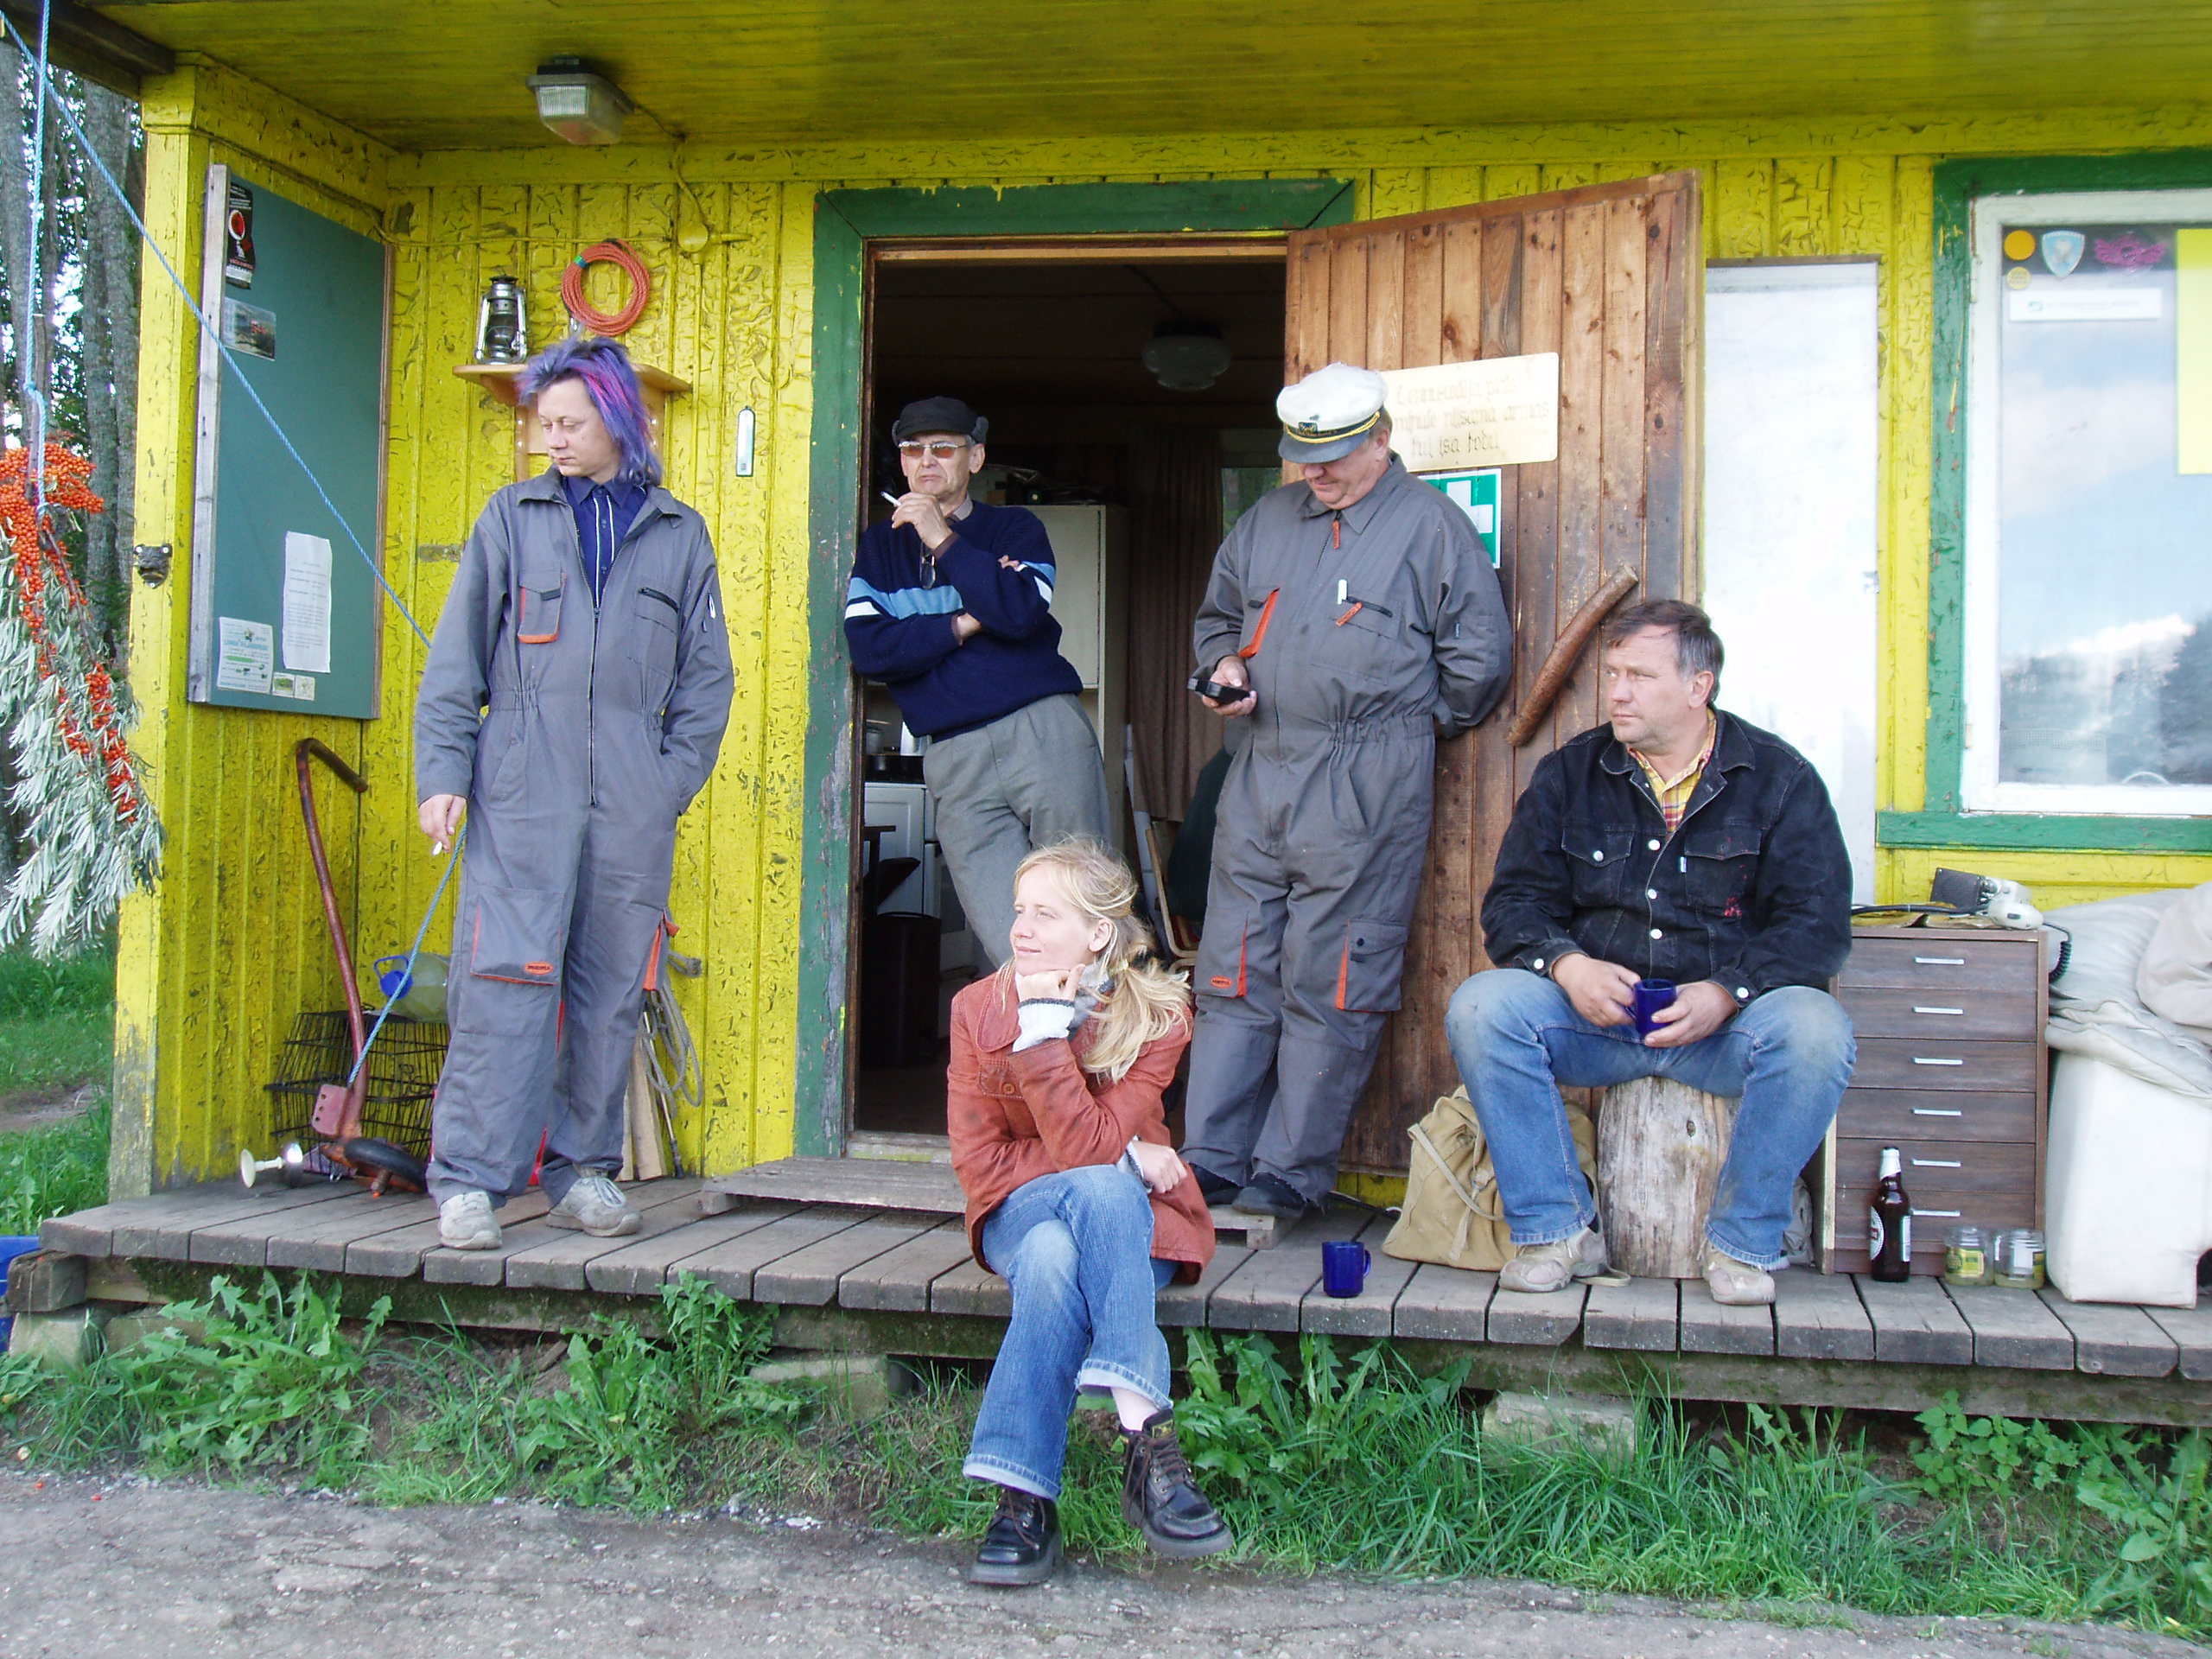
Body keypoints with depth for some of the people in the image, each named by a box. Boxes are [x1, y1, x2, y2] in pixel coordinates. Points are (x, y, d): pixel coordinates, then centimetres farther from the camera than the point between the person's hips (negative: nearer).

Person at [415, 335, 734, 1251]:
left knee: (612, 987, 5)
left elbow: (705, 676, 15)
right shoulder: (513, 517, 11)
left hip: (631, 803, 2)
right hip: (521, 793, -2)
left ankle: (581, 1170, 15)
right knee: (503, 979, -9)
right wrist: (443, 773, 0)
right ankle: (469, 1178, -3)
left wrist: (676, 777, 3)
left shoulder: (679, 535, 13)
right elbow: (456, 659, 9)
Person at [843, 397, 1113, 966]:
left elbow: (1021, 611, -10)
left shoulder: (1015, 528, 13)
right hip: (955, 756, 1)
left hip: (1042, 727, -1)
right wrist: (962, 625, -2)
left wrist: (944, 540, -7)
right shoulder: (880, 546, 18)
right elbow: (868, 648, 1)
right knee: (1009, 947, -8)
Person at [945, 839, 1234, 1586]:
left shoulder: (1156, 1015, -12)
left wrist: (1045, 1030, -30)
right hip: (1022, 1212, 1)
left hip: (1128, 1215, -1)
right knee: (1051, 1261, -36)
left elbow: (1086, 1147, -23)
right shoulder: (977, 1008, -6)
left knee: (1097, 1190, -38)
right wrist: (1121, 1158, -18)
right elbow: (977, 1160, -10)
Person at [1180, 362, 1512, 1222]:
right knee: (1233, 972, 6)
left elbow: (1480, 654, 0)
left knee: (1331, 987, -3)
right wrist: (1223, 667, 9)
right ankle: (1211, 1159, 12)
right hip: (1261, 774, 6)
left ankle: (1292, 1172, 5)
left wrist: (1413, 726, 7)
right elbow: (1217, 616, 29)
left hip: (1366, 788, -5)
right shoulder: (1267, 520, 17)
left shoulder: (1431, 524, 1)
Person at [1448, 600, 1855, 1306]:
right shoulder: (1570, 773, 10)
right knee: (1478, 1006, -25)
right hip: (1592, 1010, 2)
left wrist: (1728, 992, -21)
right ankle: (1557, 1230, -14)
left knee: (1815, 1030, -32)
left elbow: (1817, 922, -3)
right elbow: (1514, 901, 7)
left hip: (1726, 1018, -1)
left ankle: (1743, 1241, -12)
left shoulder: (1779, 777, 4)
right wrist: (1565, 965, -16)